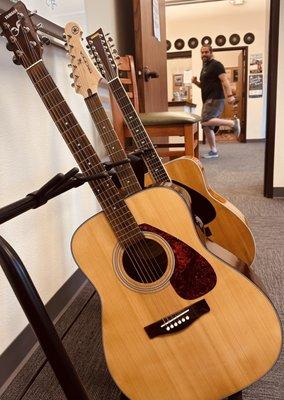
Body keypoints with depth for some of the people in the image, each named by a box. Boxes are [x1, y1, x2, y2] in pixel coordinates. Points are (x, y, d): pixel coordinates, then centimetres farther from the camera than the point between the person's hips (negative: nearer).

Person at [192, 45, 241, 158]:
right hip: (208, 100, 9)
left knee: (205, 121, -25)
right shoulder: (204, 68, 22)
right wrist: (196, 82, 10)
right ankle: (213, 151, 14)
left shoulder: (216, 65, -5)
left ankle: (233, 123, -14)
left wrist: (229, 95, -29)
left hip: (216, 98, -9)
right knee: (207, 127, 6)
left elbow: (224, 80, -17)